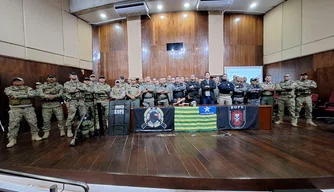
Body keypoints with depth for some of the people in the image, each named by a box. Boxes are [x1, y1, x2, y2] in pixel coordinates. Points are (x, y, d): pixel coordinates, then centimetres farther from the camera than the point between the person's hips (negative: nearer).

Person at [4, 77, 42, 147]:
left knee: (33, 122, 0)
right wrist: (25, 93, -9)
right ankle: (12, 140, 7)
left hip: (28, 108, 0)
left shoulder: (28, 88, 8)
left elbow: (31, 95, -11)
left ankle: (35, 135, 13)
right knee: (13, 124, -2)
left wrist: (17, 96, -11)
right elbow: (11, 94, -11)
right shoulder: (8, 89, 10)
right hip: (15, 109, 0)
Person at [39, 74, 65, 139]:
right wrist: (48, 96, -19)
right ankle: (46, 132, 12)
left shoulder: (59, 86, 11)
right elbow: (41, 94, -1)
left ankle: (62, 130, 8)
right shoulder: (43, 86, 14)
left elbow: (61, 94, -2)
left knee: (60, 118, -3)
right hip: (46, 104, 1)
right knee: (46, 119, 2)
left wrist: (54, 96, -20)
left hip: (57, 104, -1)